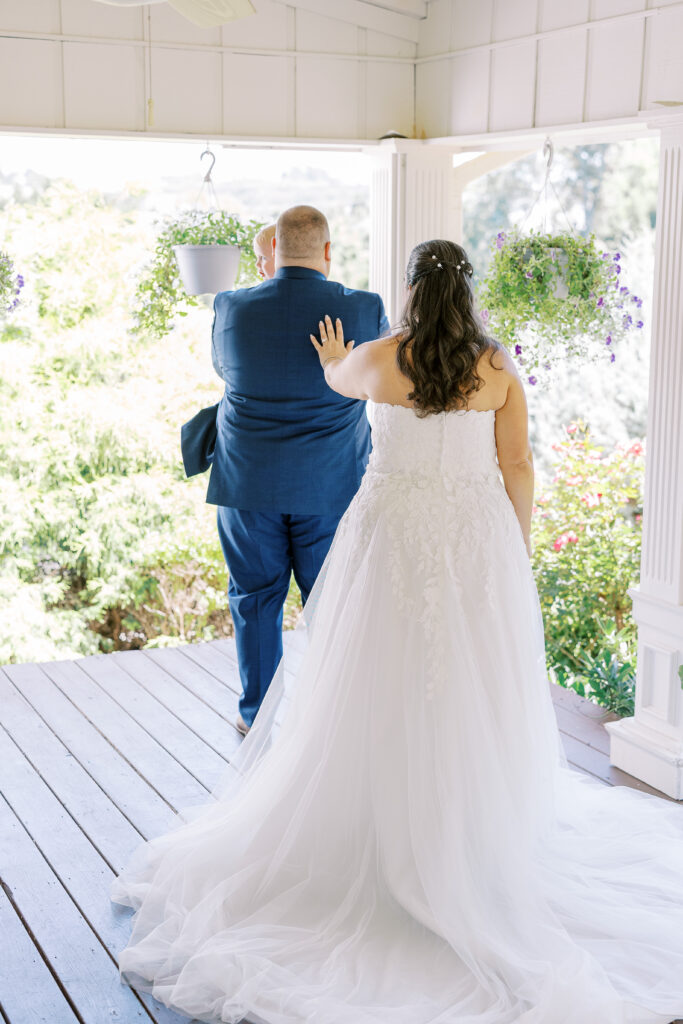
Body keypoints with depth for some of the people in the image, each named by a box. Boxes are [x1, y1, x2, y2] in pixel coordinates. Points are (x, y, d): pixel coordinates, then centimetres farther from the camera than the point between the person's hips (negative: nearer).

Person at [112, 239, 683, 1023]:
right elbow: (517, 468, -1)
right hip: (477, 540, 1)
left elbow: (337, 380, 21)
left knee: (385, 691, 7)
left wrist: (331, 356, 45)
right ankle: (476, 832, 21)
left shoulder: (378, 359, -2)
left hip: (393, 534, -1)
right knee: (474, 689, 11)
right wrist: (517, 554, 10)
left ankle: (380, 835, 15)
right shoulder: (498, 367, -2)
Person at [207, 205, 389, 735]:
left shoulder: (233, 308, -8)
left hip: (248, 482, 1)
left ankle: (257, 714, 25)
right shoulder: (363, 309, -10)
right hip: (332, 486, -1)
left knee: (256, 596, 14)